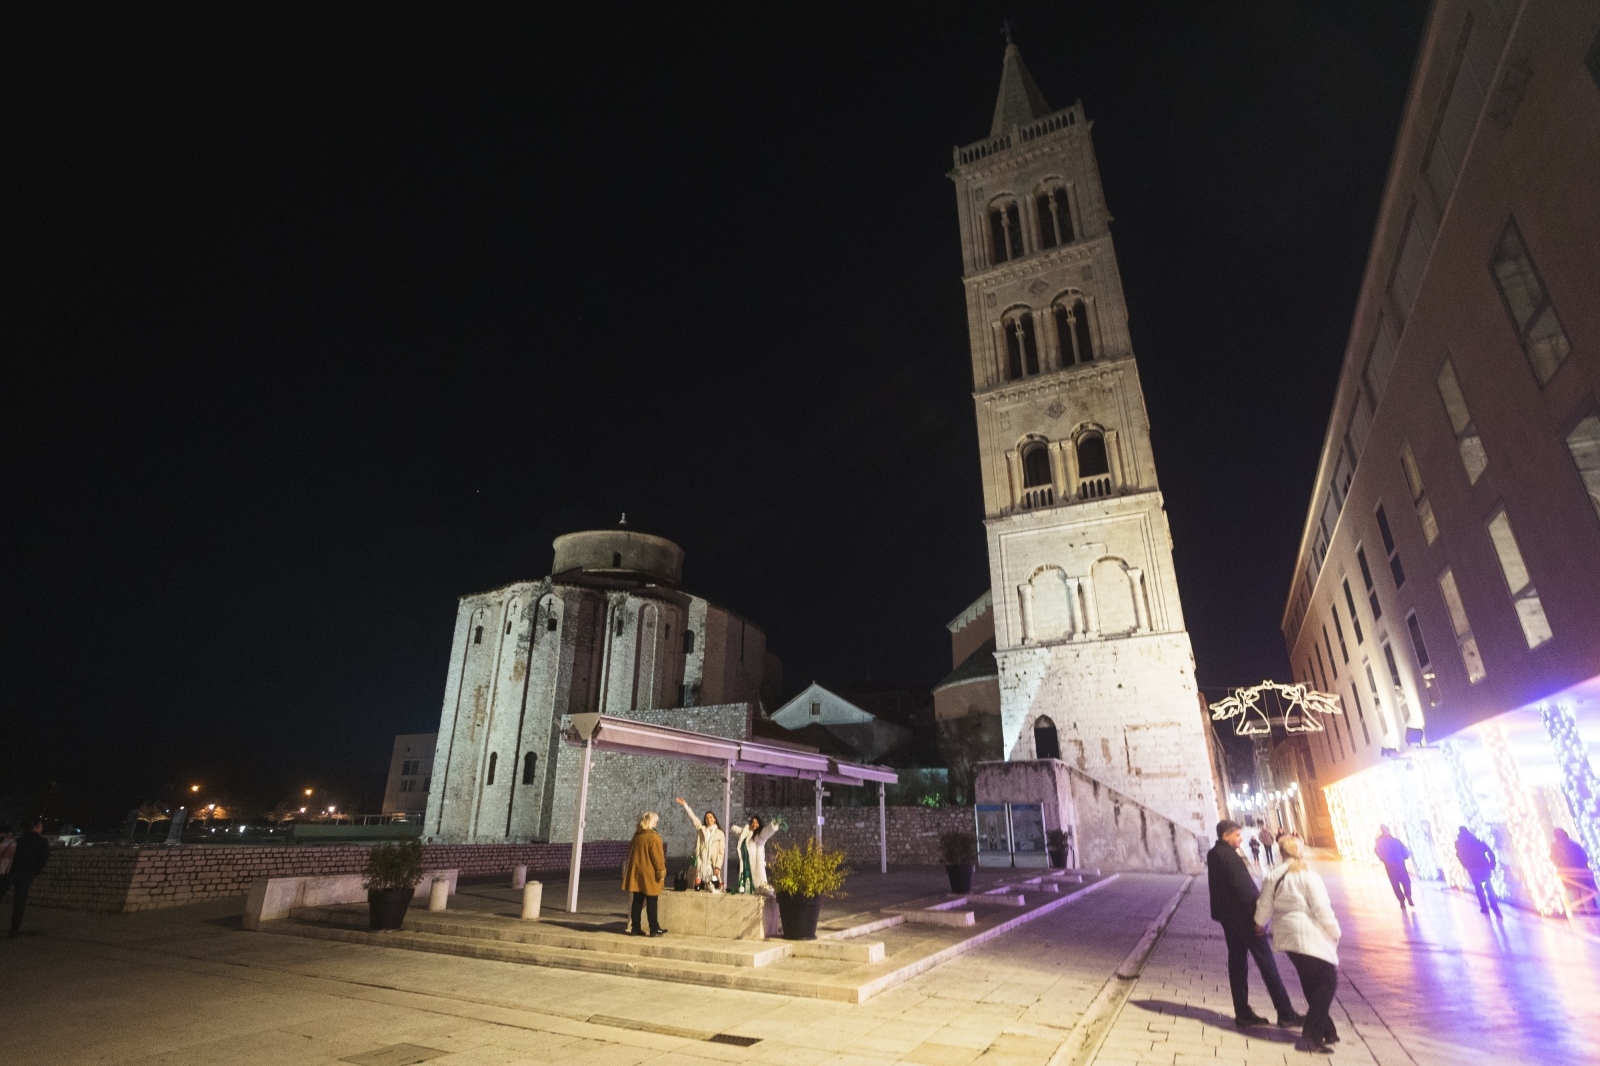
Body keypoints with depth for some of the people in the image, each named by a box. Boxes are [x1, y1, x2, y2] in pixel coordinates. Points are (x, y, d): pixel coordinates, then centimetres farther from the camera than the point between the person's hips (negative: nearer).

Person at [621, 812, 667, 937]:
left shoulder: (637, 835, 8)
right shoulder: (653, 837, -16)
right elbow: (657, 857, -16)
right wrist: (661, 872, -8)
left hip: (636, 873, 7)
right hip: (649, 875, -7)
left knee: (637, 902, 12)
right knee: (651, 903, 0)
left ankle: (635, 928, 15)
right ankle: (654, 929, 5)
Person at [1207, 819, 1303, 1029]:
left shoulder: (1213, 855, 11)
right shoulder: (1229, 855, -19)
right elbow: (1243, 886, -22)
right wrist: (1258, 912, -14)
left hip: (1227, 915, 9)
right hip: (1243, 915, -9)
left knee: (1237, 961, 11)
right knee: (1267, 963, 1)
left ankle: (1242, 1012, 16)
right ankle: (1285, 1013, 7)